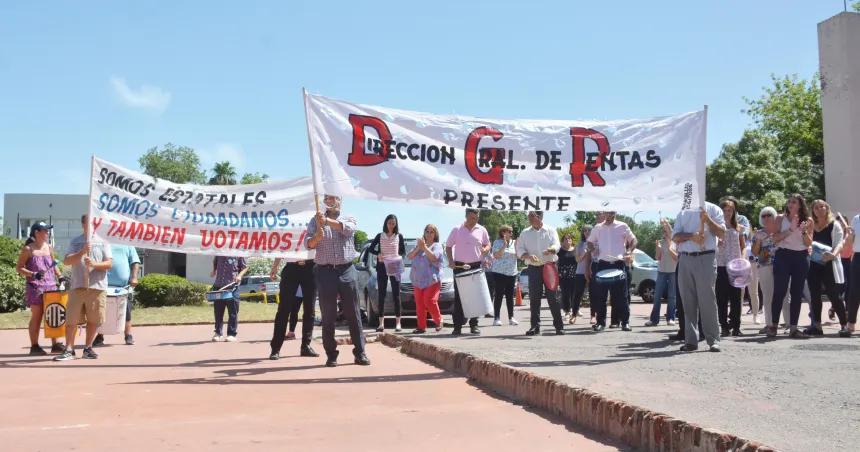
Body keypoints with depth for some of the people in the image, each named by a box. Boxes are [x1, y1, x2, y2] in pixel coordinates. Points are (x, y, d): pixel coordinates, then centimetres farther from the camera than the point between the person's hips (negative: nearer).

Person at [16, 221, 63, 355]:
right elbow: (19, 268, -5)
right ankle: (34, 346, 5)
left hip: (50, 286, 5)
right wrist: (33, 274, -19)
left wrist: (59, 277, 11)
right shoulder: (28, 249, -4)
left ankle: (55, 344, 11)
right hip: (35, 287, -5)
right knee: (37, 316, -2)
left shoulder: (49, 248, 12)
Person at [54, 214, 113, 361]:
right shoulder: (75, 242, 9)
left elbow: (109, 263, 2)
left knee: (94, 320, 4)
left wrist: (94, 264, -16)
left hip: (98, 287, 0)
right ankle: (69, 350, 5)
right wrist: (82, 252, -17)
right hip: (77, 287, 0)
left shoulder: (102, 242, 8)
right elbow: (66, 261, -2)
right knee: (71, 320, -1)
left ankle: (88, 348, 17)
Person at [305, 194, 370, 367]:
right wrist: (317, 237, -23)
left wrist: (328, 221, -29)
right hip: (325, 271, 0)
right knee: (328, 316, 2)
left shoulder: (349, 219, 11)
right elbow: (308, 244, -1)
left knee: (353, 314, 0)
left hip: (346, 270, 0)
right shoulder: (316, 221, 11)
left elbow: (348, 229, -14)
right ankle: (331, 355, 9)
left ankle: (360, 353, 5)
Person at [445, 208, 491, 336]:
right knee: (458, 296, -2)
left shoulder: (482, 230, 6)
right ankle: (457, 326, 0)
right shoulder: (457, 230, 2)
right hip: (460, 266, -1)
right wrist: (450, 261, -5)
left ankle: (474, 325, 13)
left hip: (476, 266, 2)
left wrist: (485, 249, -9)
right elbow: (448, 246, 7)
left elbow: (488, 244, 15)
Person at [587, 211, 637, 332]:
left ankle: (625, 322, 6)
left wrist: (629, 250, -8)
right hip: (603, 264, 2)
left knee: (621, 295, -2)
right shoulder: (598, 228, 11)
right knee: (600, 295, 1)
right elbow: (590, 242, 21)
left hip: (618, 263, -2)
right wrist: (593, 249, -1)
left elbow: (634, 241, 11)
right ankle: (601, 322, 8)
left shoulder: (622, 226, 5)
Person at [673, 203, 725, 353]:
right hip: (685, 259, 4)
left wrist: (708, 219, -14)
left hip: (705, 257, -4)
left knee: (708, 300, -6)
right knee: (688, 301, 3)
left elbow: (721, 233, -1)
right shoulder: (682, 213, 18)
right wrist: (691, 236, -11)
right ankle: (691, 340, 6)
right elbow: (676, 237, 7)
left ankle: (713, 340, -1)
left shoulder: (712, 209, 8)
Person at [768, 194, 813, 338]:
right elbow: (775, 238, -6)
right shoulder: (781, 218, 4)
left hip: (801, 257, 2)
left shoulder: (808, 221, 8)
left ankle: (793, 328, 6)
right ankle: (773, 325, 2)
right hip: (783, 256, -2)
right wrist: (790, 229, -16)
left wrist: (803, 231, -14)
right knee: (779, 292, -5)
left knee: (797, 293, 3)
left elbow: (809, 243, 3)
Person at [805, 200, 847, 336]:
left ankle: (844, 324, 5)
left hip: (829, 264, -4)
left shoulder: (835, 225, 2)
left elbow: (839, 243, -10)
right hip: (813, 265, 5)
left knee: (834, 296, -5)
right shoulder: (811, 226, 15)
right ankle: (816, 325, 6)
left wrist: (833, 254, -29)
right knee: (815, 296, 3)